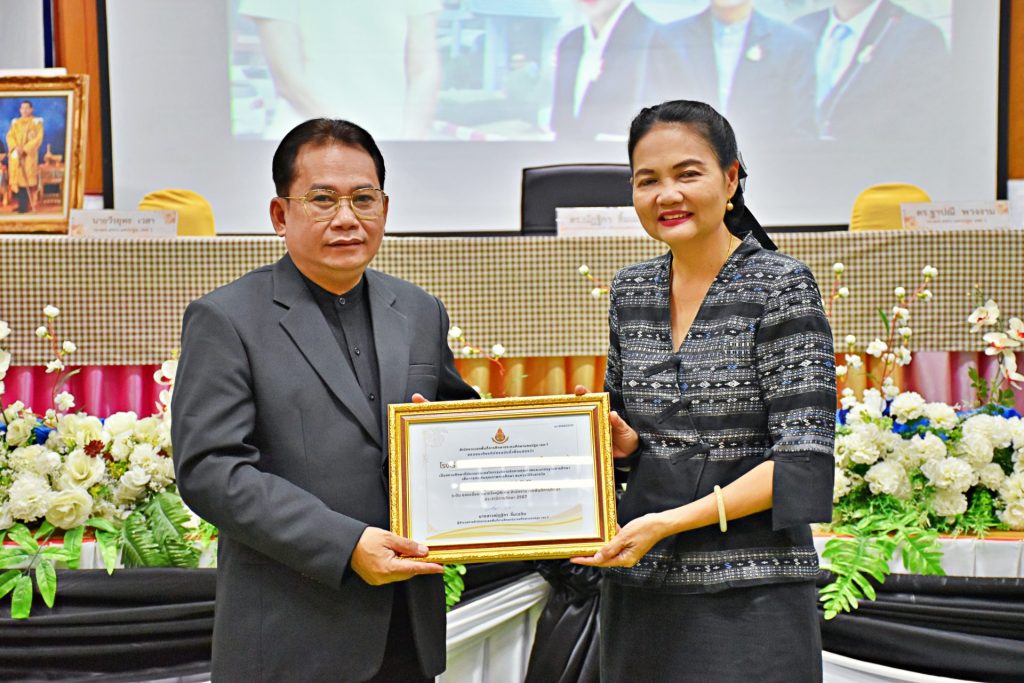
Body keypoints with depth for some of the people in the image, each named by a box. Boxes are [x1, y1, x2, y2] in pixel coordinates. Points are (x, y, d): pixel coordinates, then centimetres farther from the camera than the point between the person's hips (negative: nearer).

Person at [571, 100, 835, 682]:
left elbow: (803, 458, -15)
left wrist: (670, 521, -20)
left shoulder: (782, 284, -9)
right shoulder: (631, 291, 7)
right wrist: (622, 442, -3)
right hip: (639, 589, 5)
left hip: (749, 592, -5)